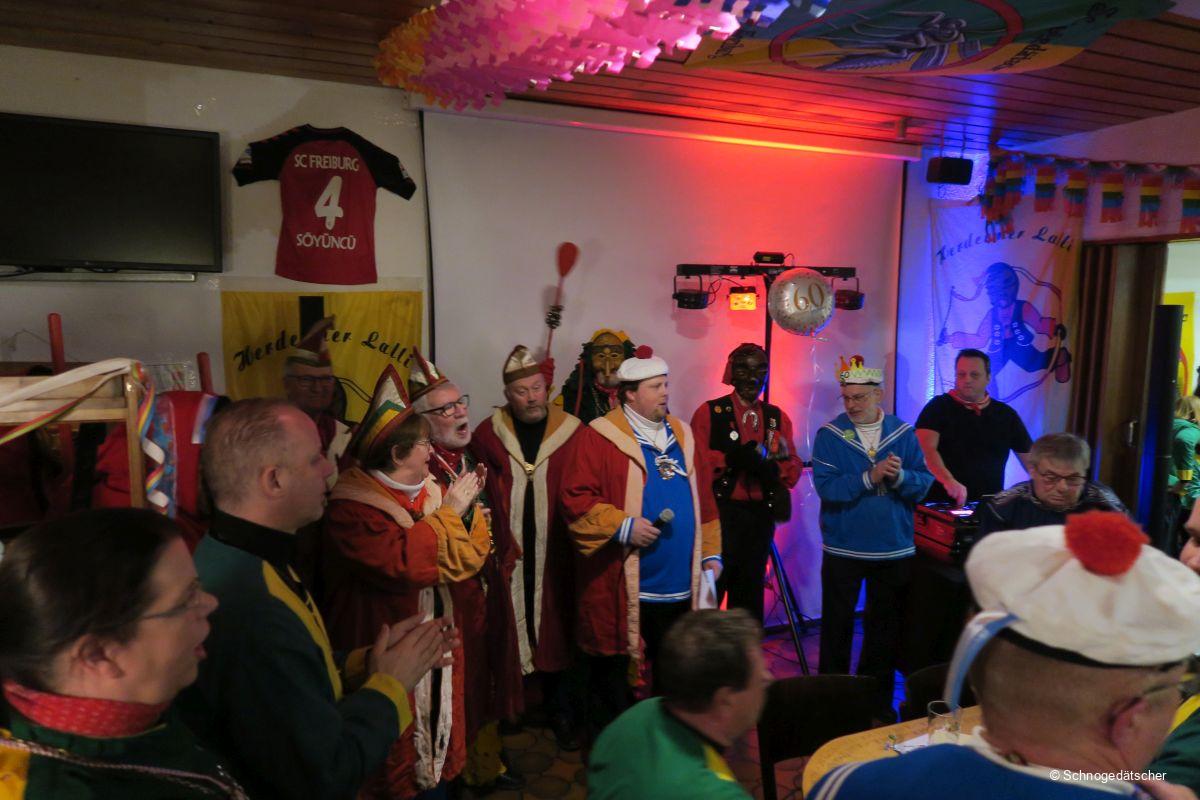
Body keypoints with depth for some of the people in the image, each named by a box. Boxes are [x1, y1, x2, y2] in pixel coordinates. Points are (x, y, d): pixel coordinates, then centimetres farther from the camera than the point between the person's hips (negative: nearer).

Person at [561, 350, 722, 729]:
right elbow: (575, 499, -13)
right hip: (619, 585, -5)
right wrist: (623, 526, -20)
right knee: (612, 670, 9)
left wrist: (711, 553, 10)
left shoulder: (681, 434, 12)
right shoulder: (599, 438, -8)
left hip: (680, 584, 6)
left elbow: (702, 499, 15)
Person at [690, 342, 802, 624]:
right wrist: (731, 458, -24)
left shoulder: (777, 417, 10)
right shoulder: (709, 412, -2)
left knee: (750, 593, 16)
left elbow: (794, 470, 5)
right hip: (720, 513, -4)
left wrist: (770, 465, -15)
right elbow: (698, 465, -10)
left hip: (761, 515, 4)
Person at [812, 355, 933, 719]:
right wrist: (870, 477, -27)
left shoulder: (904, 432, 0)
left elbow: (925, 482, -5)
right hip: (843, 548, -2)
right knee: (837, 625, 11)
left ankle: (877, 700, 32)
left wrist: (899, 476, -24)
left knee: (885, 627, 15)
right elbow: (826, 487, -18)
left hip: (895, 549, 2)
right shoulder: (829, 434, -7)